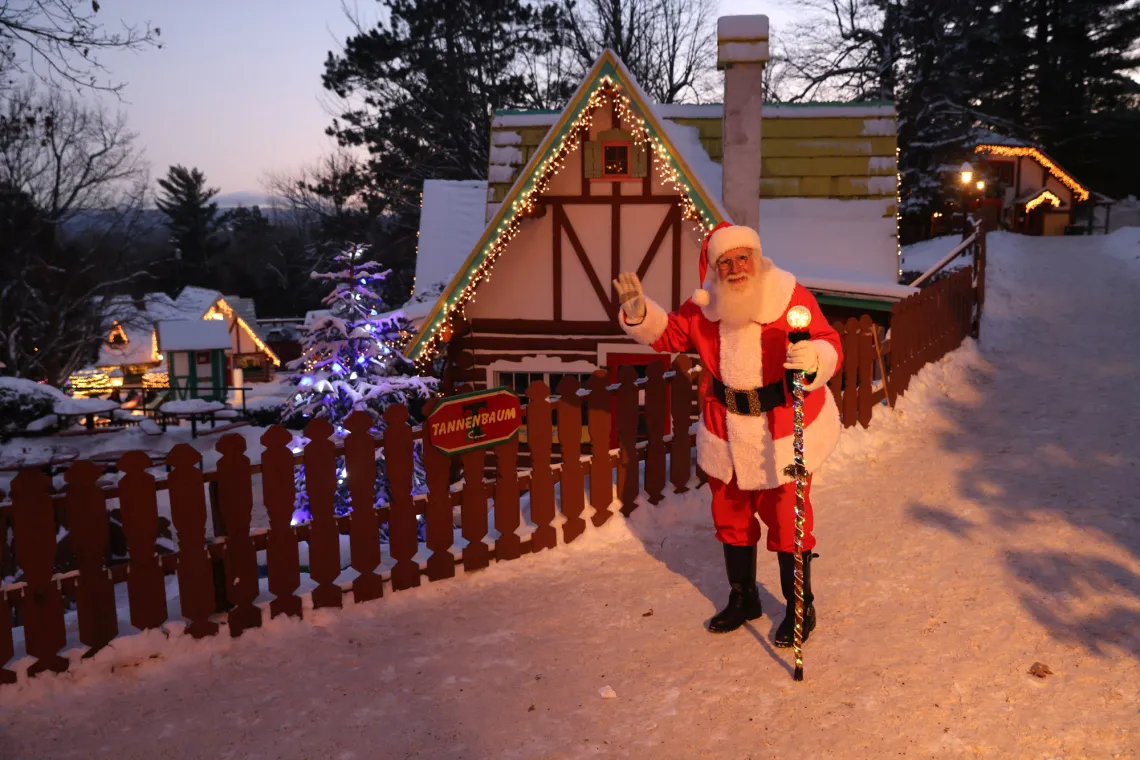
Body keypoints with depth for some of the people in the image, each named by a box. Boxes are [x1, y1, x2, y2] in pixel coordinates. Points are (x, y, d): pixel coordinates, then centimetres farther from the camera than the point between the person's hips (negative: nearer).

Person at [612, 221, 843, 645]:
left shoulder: (790, 297, -18)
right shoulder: (706, 306, -5)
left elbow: (829, 345, -20)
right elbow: (670, 335, 8)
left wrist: (814, 358, -44)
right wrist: (639, 313, -10)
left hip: (785, 430, -5)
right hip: (727, 431, 5)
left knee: (786, 519, 2)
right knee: (730, 515, 18)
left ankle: (800, 608, 23)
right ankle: (742, 598, 39)